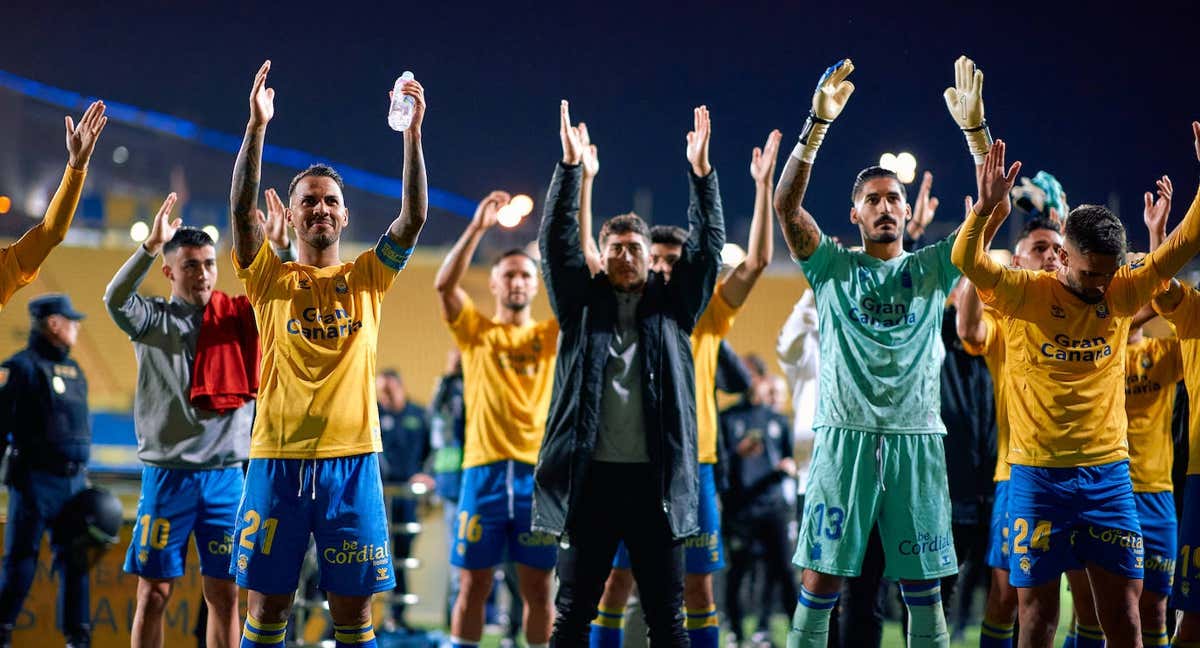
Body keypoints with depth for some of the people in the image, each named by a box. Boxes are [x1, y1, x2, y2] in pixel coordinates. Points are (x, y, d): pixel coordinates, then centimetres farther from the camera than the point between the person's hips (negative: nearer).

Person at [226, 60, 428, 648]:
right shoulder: (270, 280, 8)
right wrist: (257, 125, -17)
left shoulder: (366, 278, 11)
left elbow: (414, 218, -2)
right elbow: (241, 210, -7)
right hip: (278, 458, -1)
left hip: (351, 458, 1)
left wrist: (412, 134, -13)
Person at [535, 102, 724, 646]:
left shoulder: (672, 305, 11)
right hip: (590, 475, 0)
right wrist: (570, 166, -9)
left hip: (656, 479, 0)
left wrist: (701, 171, -7)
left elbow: (707, 246, 3)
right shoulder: (582, 305, 9)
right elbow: (556, 242, 0)